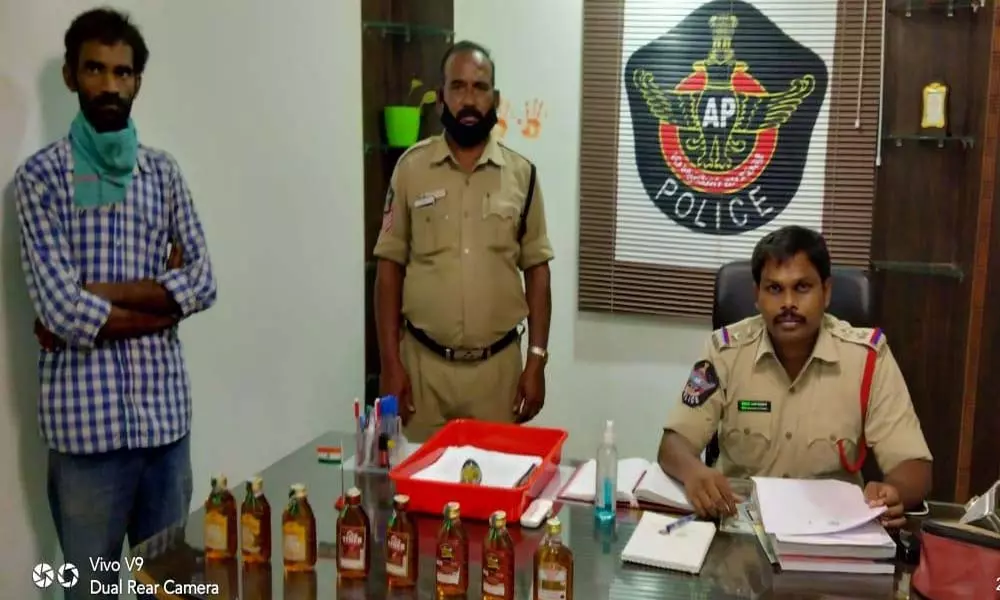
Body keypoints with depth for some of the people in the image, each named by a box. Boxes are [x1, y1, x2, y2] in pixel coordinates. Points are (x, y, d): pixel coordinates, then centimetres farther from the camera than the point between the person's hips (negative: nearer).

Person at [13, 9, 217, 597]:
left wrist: (103, 293, -12)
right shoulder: (42, 175, -4)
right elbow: (62, 309, -14)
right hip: (86, 414, -3)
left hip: (164, 407, 4)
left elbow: (204, 283, -1)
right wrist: (160, 301, -4)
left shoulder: (162, 170, 9)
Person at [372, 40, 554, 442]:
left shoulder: (521, 174, 1)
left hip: (498, 365, 1)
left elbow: (536, 271, 4)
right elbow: (389, 267, 0)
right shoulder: (411, 167, -2)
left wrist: (537, 361, -2)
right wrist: (390, 362, -5)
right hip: (424, 363, 0)